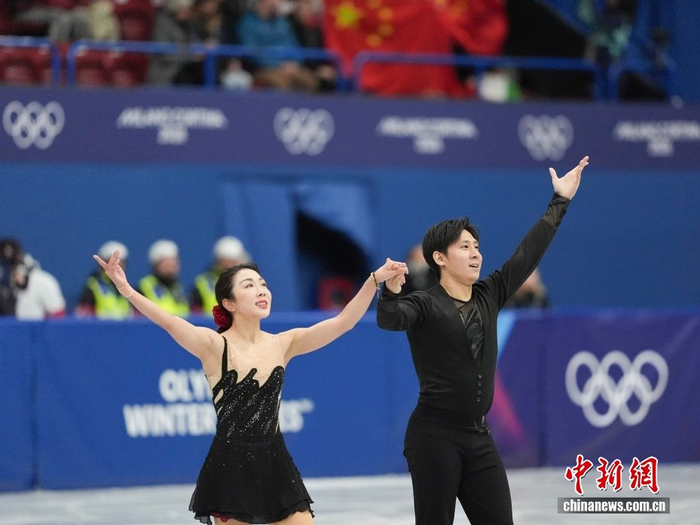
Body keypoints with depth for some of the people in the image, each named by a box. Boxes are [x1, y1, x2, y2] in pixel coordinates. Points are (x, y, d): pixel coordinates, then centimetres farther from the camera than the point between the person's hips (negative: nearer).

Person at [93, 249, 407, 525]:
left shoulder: (282, 344, 4)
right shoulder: (214, 345, -10)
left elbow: (342, 323, -3)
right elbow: (169, 322, -26)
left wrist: (375, 280, -13)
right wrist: (126, 290, -42)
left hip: (275, 465, 4)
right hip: (230, 467, -4)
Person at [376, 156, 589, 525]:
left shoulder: (488, 297, 10)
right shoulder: (425, 305, -8)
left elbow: (527, 255, 13)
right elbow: (389, 320, -27)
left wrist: (560, 202, 15)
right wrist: (390, 293, -50)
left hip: (479, 438, 6)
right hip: (434, 436, -6)